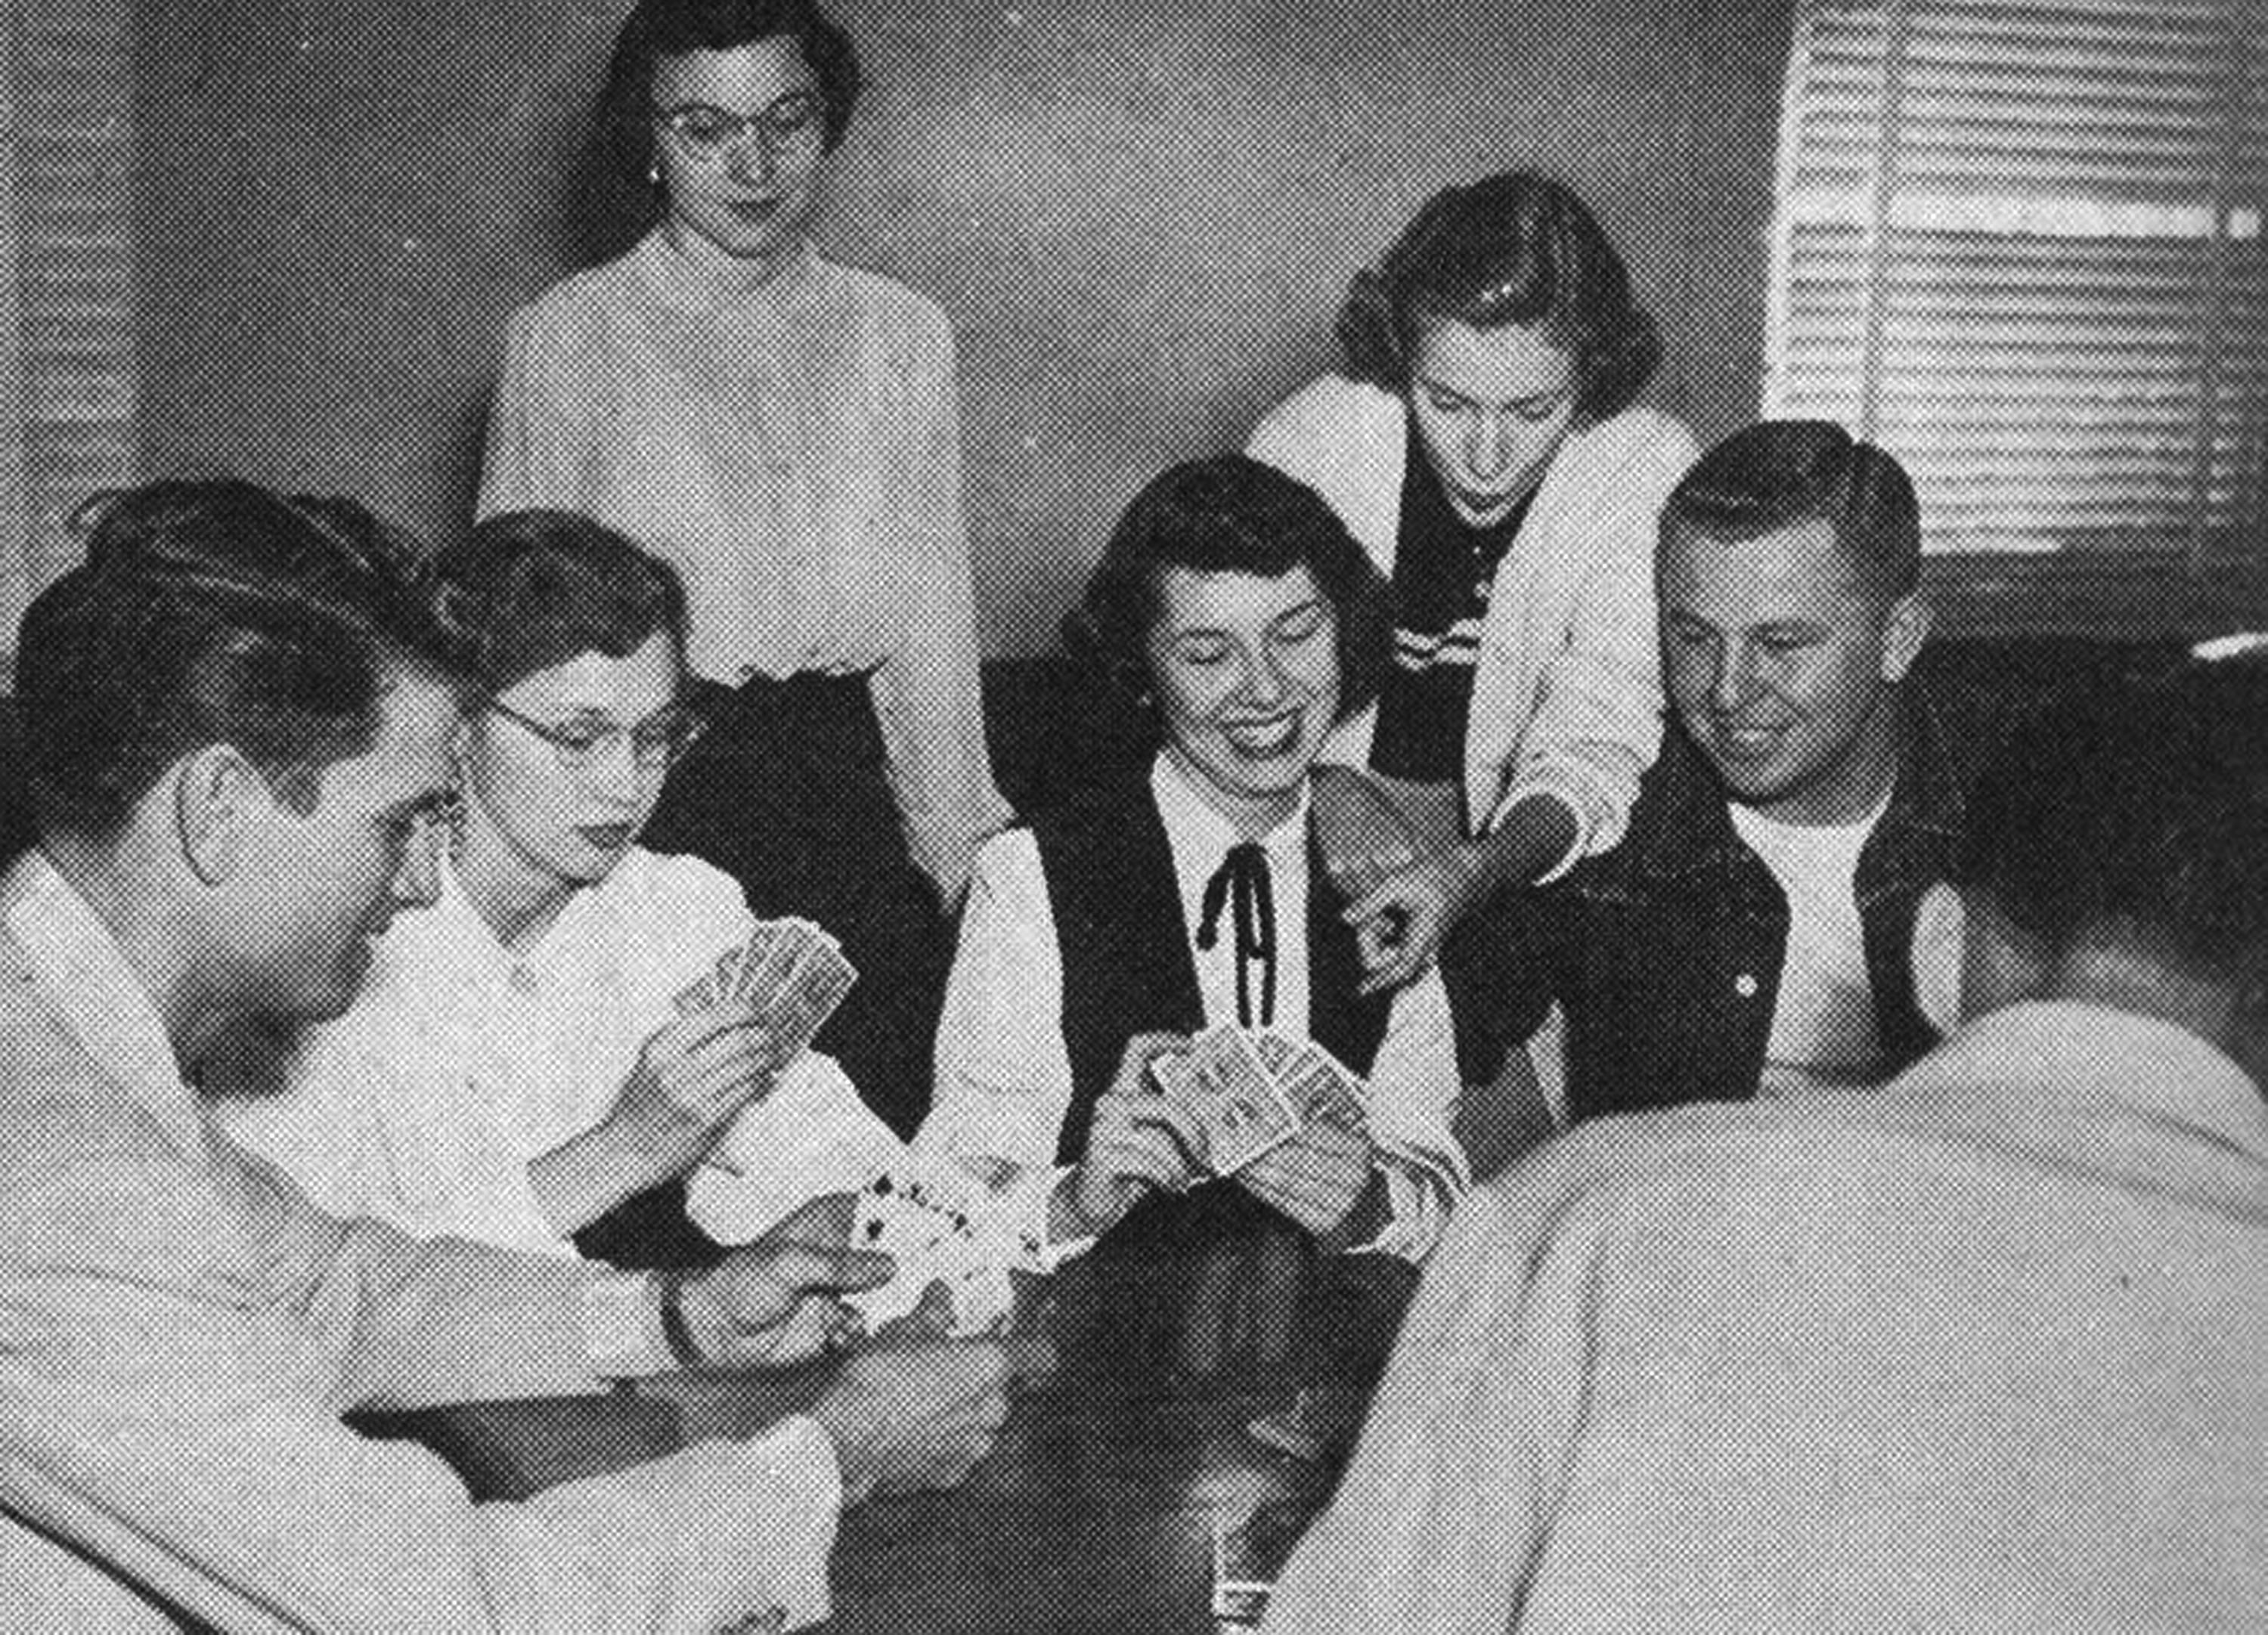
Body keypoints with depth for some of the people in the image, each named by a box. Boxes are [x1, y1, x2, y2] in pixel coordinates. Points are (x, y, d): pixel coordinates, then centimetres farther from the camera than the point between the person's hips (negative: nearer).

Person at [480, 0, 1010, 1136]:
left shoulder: (902, 336, 11)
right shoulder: (569, 336, 1)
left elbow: (932, 625, 12)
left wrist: (961, 852, 6)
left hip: (851, 806, 3)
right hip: (658, 810, -3)